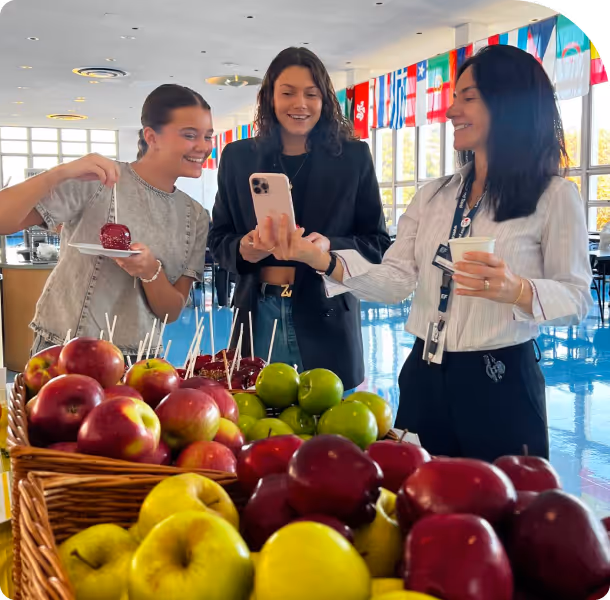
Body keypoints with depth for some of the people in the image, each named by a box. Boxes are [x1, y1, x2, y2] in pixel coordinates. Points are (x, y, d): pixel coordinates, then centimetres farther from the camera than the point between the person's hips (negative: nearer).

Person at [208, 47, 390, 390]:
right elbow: (218, 239, 10)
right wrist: (243, 249, -13)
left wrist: (329, 247, -17)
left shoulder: (353, 157, 3)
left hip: (325, 320, -1)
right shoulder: (238, 157, 8)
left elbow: (378, 243, 3)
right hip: (258, 316, 1)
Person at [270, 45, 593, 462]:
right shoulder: (433, 196, 8)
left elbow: (577, 298, -8)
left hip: (501, 384, -4)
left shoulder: (554, 197, -5)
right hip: (424, 380, 5)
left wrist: (517, 290, -27)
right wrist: (319, 258, -13)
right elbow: (396, 281, -1)